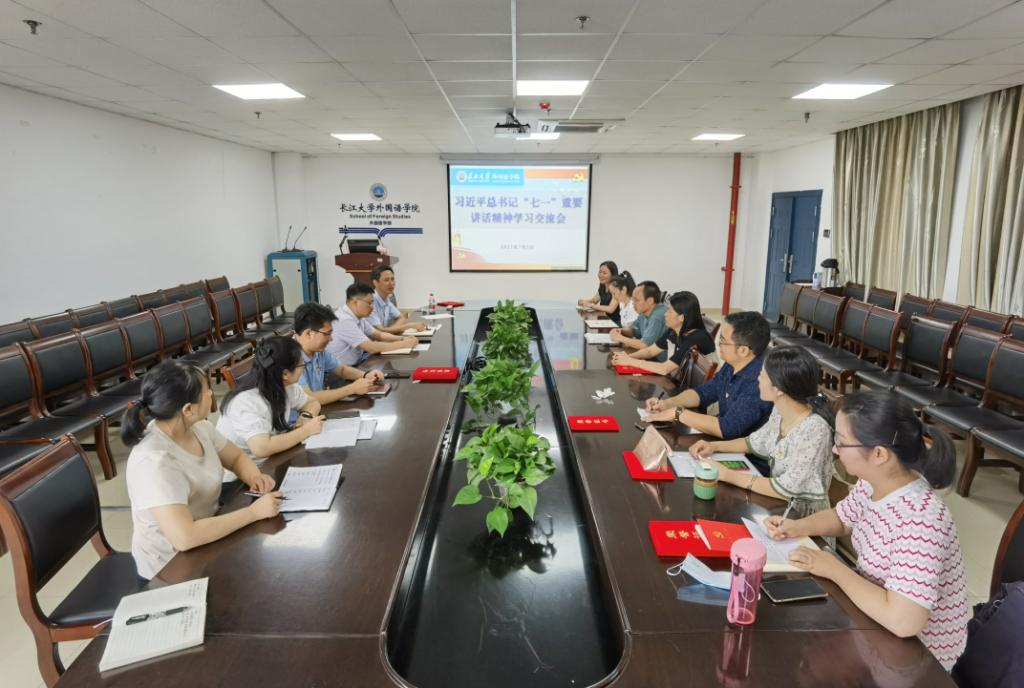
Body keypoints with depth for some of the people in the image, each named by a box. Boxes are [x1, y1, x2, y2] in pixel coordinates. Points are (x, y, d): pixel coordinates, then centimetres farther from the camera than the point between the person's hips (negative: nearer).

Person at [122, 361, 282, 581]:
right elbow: (184, 537, -37)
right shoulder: (154, 462, -30)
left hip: (206, 536, 7)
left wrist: (254, 477, -13)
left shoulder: (198, 427, -7)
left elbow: (237, 457, 9)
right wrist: (254, 512, -31)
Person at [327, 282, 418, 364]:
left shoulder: (358, 317, 5)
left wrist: (403, 339, -4)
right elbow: (371, 347, -26)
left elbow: (379, 335, 13)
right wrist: (403, 344, -20)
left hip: (356, 365, 9)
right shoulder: (345, 321, -23)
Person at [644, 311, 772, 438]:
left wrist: (677, 413, -23)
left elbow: (726, 429, -31)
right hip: (724, 441, 8)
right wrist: (668, 403, -5)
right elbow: (704, 393, 12)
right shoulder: (732, 365, -1)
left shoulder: (758, 382, -30)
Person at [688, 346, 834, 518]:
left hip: (802, 517, -6)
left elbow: (786, 490, -27)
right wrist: (715, 446, -2)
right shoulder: (780, 411, -6)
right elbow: (756, 442, 12)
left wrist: (728, 475, -23)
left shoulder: (814, 430, -29)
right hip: (778, 505, 6)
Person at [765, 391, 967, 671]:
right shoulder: (872, 483, -9)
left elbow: (903, 621, -39)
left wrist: (835, 570, -26)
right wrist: (796, 527, -7)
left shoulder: (918, 520, -35)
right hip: (878, 618, 7)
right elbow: (841, 518, 12)